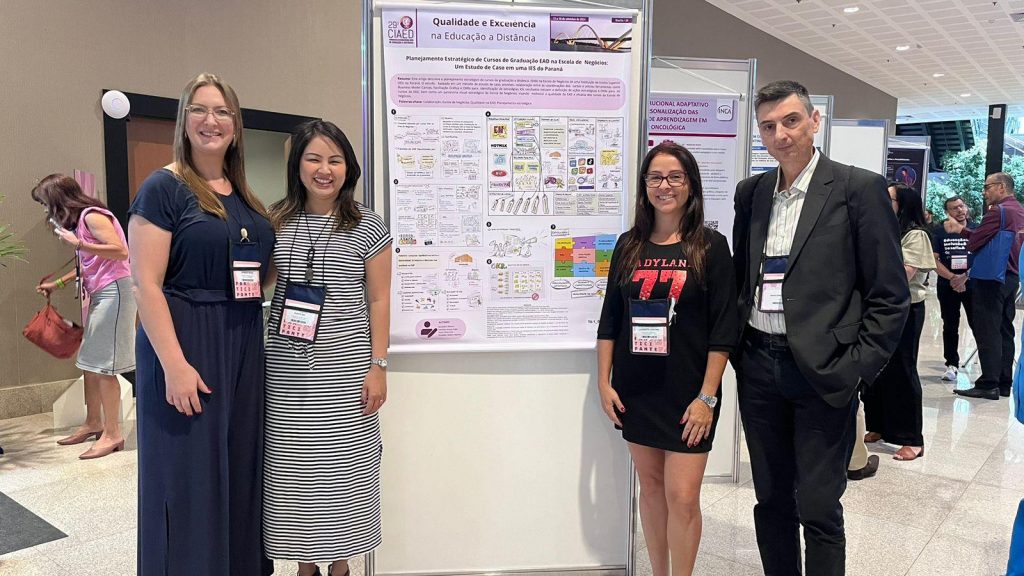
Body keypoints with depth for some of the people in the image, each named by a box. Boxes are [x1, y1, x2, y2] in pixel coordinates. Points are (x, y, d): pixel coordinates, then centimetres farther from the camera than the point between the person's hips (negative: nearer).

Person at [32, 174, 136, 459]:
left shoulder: (92, 216, -12)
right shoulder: (79, 220, 15)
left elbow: (121, 252, -23)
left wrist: (78, 243, -21)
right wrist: (57, 284, 23)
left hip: (114, 290, -10)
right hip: (99, 294, 10)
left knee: (103, 364, -8)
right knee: (89, 361, 13)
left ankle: (112, 434, -3)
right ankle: (93, 422, 25)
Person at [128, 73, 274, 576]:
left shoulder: (245, 196, 12)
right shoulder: (163, 188, -7)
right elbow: (146, 285, -13)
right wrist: (174, 364, -21)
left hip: (244, 346, 7)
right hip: (186, 344, -6)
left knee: (241, 467, 14)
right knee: (188, 476, 2)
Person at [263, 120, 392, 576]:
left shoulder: (367, 227, -2)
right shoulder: (276, 222, 6)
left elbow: (379, 301, -2)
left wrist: (378, 366, -6)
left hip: (345, 367, -2)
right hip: (287, 370, 3)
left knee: (341, 468, 5)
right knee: (292, 469, 8)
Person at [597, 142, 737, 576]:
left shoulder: (710, 246, -5)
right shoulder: (629, 246, 5)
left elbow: (723, 329, -8)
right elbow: (610, 319, 8)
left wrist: (707, 397, -11)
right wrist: (604, 382, 3)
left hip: (687, 394, -3)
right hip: (635, 391, 4)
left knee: (682, 497, -2)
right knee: (650, 485, 14)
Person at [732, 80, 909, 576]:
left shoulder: (859, 188, -6)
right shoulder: (751, 192, 8)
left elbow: (889, 295, -6)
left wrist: (856, 369, -11)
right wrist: (735, 346, 8)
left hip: (823, 370, -4)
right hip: (758, 367, 5)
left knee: (818, 508, 4)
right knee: (771, 500, 15)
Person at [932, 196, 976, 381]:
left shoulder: (977, 229, 0)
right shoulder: (939, 231, 1)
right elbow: (934, 259, -4)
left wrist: (965, 276, -16)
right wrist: (952, 278, -15)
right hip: (947, 285, 1)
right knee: (950, 327, 9)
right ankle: (952, 364, 19)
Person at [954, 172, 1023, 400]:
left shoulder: (998, 211, -14)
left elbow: (975, 242, -12)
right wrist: (963, 230, 16)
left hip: (990, 278, -9)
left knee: (987, 332, -7)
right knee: (1004, 330, 10)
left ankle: (988, 384, -8)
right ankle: (1004, 383, 14)